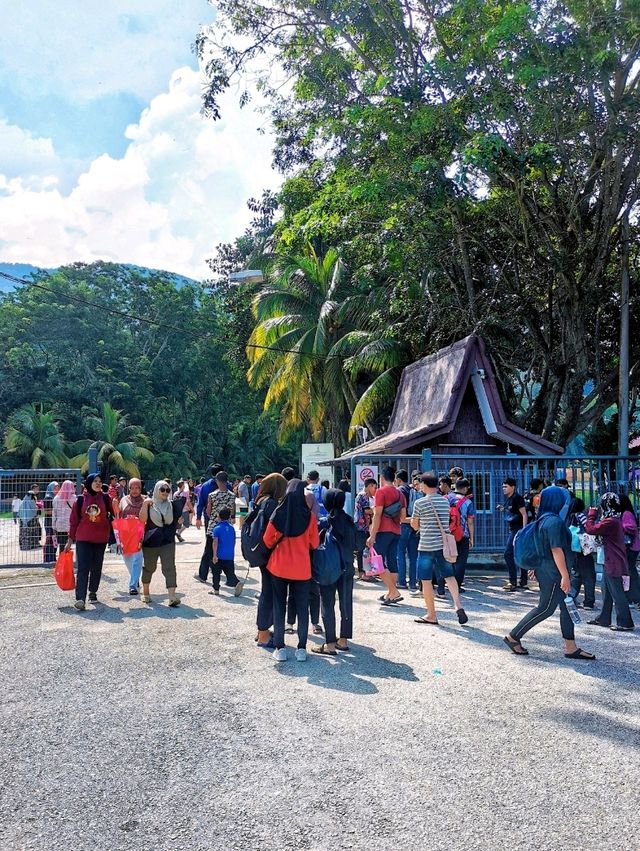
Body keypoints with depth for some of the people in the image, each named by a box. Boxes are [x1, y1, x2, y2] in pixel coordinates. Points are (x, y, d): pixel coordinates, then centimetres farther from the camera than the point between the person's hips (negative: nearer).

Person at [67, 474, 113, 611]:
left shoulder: (105, 498, 2)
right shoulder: (81, 500, 0)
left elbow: (111, 516, 7)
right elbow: (74, 520, 5)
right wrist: (70, 539, 5)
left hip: (101, 539, 2)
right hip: (83, 539, -2)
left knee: (97, 568, 12)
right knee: (83, 568, -10)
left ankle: (93, 592, 29)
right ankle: (80, 598, -15)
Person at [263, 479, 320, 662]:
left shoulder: (278, 513, -9)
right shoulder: (309, 516, -10)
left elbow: (268, 540, -1)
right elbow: (314, 544, -2)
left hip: (279, 566, 1)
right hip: (302, 569, 0)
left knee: (279, 606, 11)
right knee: (302, 608, 10)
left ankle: (280, 648, 11)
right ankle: (301, 649, 11)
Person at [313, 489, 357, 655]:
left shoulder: (326, 521, -13)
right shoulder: (349, 520, 1)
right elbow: (354, 544, 8)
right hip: (347, 567, 5)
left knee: (328, 605, 2)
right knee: (346, 603, 12)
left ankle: (330, 644, 3)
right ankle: (343, 640, 20)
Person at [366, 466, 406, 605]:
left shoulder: (381, 491, -7)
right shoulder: (399, 494, 15)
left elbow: (377, 514, -13)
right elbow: (403, 516, 14)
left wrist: (372, 535, -14)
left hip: (383, 531, -7)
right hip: (396, 532, 7)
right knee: (392, 562, 10)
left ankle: (393, 591, -13)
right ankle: (391, 593, 12)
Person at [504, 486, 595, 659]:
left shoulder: (544, 519, 10)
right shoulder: (555, 521, -20)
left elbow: (541, 547, 17)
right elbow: (556, 549, -23)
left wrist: (536, 567, 24)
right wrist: (565, 576, -22)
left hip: (546, 570, 10)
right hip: (552, 573, -10)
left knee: (567, 606, 11)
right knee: (546, 608, -1)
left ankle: (571, 648, 16)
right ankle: (513, 637, 6)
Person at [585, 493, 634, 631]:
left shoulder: (610, 522, -22)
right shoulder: (615, 519, 12)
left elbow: (590, 529, -22)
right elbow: (599, 529, 14)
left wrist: (591, 514, -9)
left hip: (614, 564, -10)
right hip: (610, 563, 10)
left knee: (617, 594, -3)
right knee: (606, 591, 18)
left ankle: (625, 623, 3)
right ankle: (603, 619, 27)